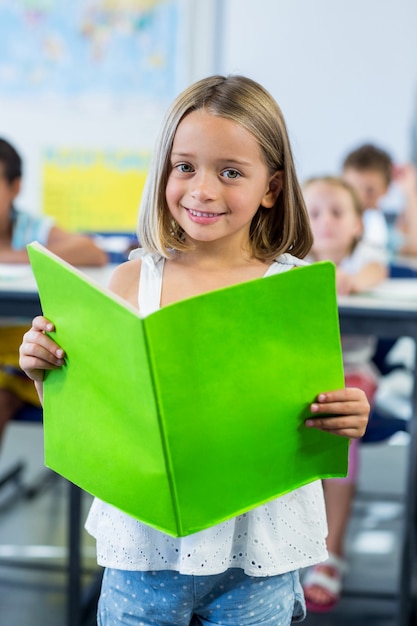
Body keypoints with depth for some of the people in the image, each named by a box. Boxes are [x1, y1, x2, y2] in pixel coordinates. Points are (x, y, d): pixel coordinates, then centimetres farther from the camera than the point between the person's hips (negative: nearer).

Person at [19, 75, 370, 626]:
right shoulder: (131, 282, -2)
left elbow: (319, 425, -1)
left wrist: (347, 420, -21)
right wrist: (47, 372, -12)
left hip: (255, 553, -1)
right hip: (145, 539, 1)